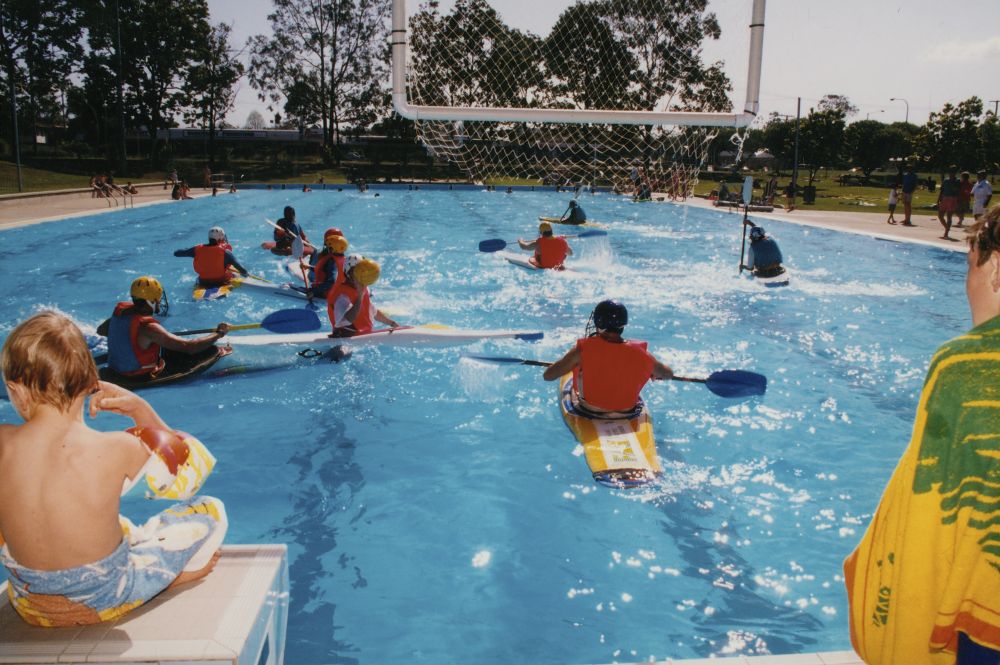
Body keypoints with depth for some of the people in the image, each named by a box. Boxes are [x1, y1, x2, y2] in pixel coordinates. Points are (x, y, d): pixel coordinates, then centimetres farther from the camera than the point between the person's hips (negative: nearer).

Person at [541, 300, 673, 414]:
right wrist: (655, 373, 24)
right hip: (628, 411, 2)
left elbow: (547, 375, -20)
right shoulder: (640, 353, -18)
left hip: (590, 411, -1)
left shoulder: (583, 349, -25)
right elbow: (668, 374, 0)